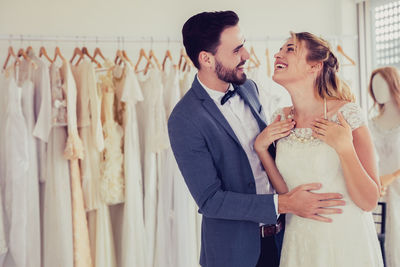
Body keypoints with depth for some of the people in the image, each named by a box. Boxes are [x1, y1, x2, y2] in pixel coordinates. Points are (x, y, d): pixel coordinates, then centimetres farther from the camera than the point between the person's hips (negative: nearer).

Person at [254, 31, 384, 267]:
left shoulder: (347, 115, -16)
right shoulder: (281, 120, -1)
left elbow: (369, 202, -15)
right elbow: (285, 191, 2)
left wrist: (344, 148, -26)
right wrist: (261, 148, -8)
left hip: (346, 242, -4)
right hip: (299, 244, 5)